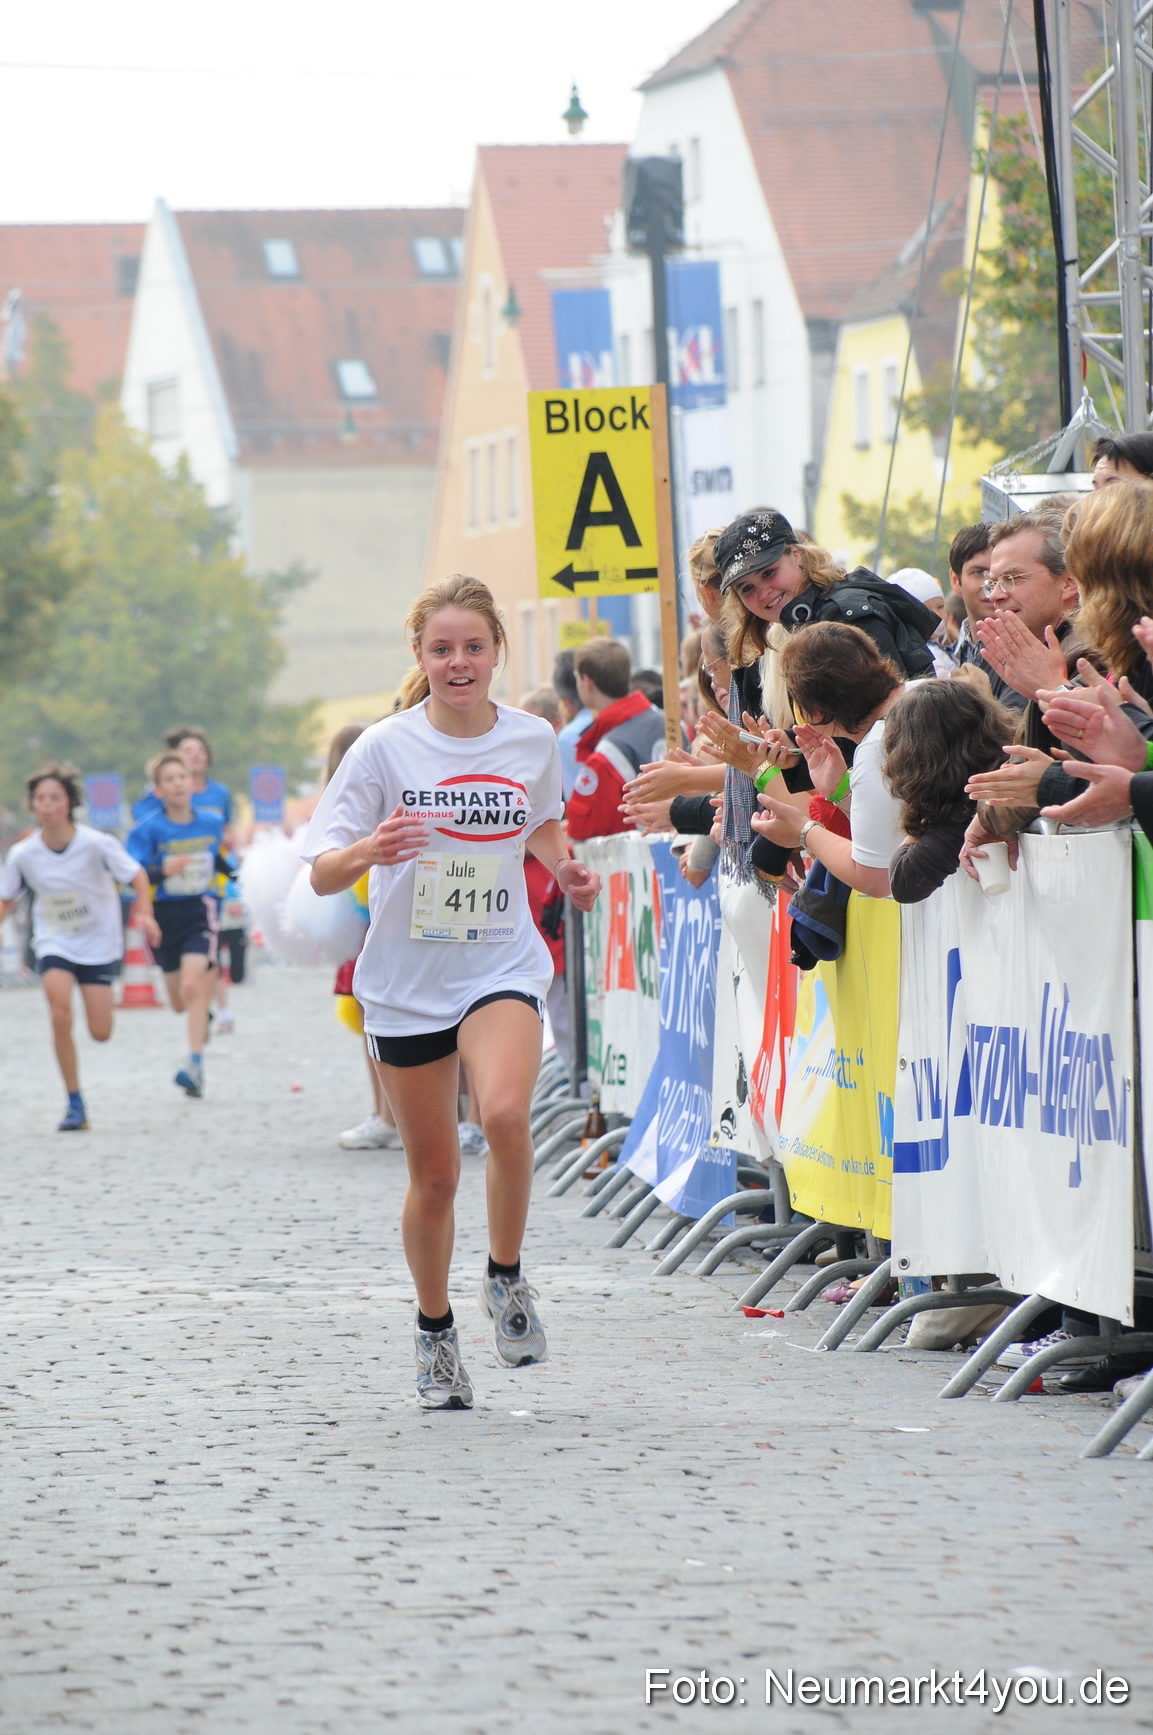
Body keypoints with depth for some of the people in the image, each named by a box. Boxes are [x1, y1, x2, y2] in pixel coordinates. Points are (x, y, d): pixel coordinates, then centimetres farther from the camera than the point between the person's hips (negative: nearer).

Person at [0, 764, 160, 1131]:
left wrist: (145, 915, -22)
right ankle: (74, 1104, -10)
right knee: (60, 1015, -23)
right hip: (53, 943, 1)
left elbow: (137, 876, -7)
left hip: (98, 944, -1)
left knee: (100, 1033, -3)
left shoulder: (97, 844, -18)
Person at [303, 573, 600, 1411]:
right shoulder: (386, 747, -7)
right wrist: (369, 851, -30)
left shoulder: (534, 741, 1)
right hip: (407, 980, 0)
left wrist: (565, 865, 2)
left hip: (503, 966, 0)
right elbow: (322, 873, -9)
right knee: (433, 1174, 7)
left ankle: (506, 1276, -5)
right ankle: (435, 1331, 30)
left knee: (505, 1113, -29)